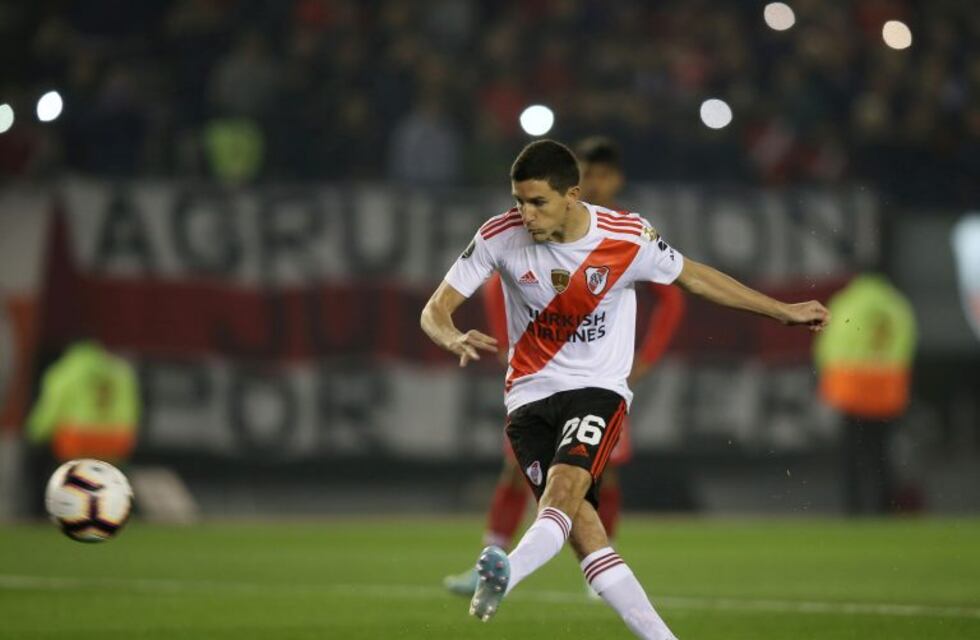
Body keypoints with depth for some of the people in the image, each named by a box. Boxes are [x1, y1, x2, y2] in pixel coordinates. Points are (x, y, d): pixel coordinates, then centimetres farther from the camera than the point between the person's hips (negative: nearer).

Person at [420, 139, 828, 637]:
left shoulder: (628, 238, -10)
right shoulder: (500, 237, -8)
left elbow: (693, 277, 8)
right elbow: (435, 311, -5)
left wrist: (784, 312, 13)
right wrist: (455, 340, -31)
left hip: (597, 390, -1)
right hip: (529, 396, 1)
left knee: (565, 482, -32)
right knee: (582, 527, -16)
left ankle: (505, 575, -55)